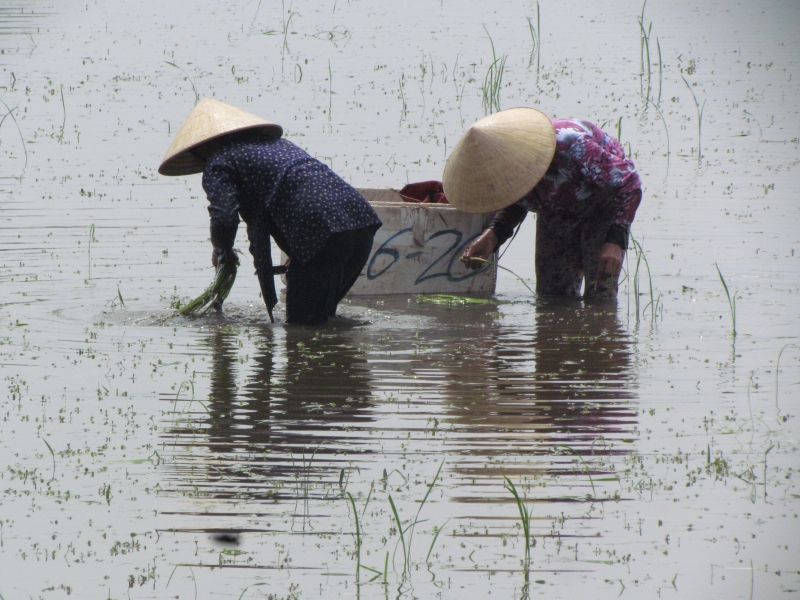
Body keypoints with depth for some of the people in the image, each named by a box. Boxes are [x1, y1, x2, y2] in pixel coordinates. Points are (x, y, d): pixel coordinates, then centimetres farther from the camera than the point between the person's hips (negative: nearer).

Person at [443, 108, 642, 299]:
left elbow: (628, 183, -30)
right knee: (550, 295, 2)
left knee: (599, 294, -15)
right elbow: (515, 205, -1)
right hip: (557, 213, 5)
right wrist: (492, 236, -22)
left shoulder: (572, 147, -43)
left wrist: (615, 241, -39)